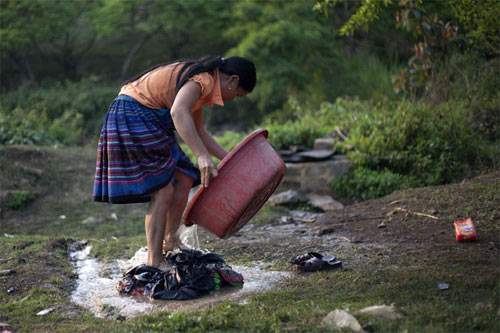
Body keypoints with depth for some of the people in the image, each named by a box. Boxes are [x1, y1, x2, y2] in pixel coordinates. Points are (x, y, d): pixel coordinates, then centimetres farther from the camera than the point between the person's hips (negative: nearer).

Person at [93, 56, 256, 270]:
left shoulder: (202, 80, 14)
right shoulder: (204, 78, -18)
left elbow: (197, 132, 22)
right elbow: (178, 112, -40)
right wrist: (202, 156, -45)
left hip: (149, 122, 10)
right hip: (132, 117, -10)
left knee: (184, 181, 11)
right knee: (163, 192, -11)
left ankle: (170, 243, 20)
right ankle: (154, 264, -6)